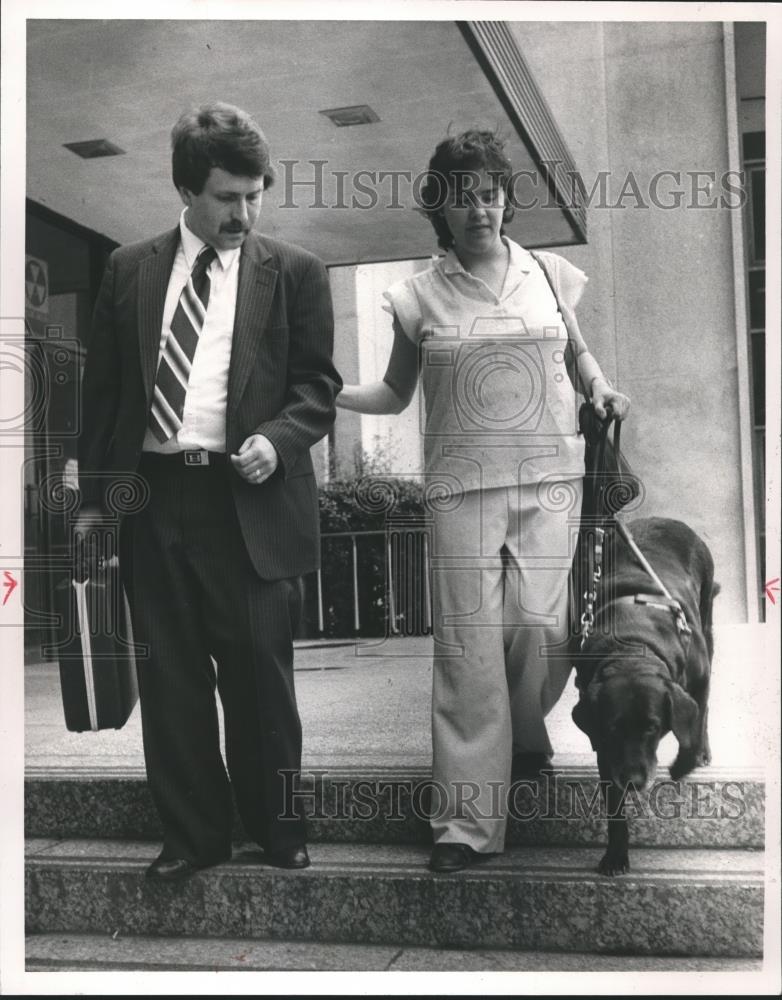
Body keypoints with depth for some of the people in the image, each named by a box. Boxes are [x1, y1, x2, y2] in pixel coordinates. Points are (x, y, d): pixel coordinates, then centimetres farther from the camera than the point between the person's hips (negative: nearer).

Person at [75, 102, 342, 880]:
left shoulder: (294, 273, 4)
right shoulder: (129, 269, 11)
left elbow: (316, 383, 3)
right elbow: (102, 386, 11)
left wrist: (277, 438, -16)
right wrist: (95, 493, 8)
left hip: (249, 499, -2)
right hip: (151, 493, 3)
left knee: (259, 672, 4)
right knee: (170, 676, 8)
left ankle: (276, 824, 23)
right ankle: (191, 834, 22)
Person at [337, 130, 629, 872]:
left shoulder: (549, 275, 9)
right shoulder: (421, 295, 5)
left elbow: (576, 352, 24)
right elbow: (396, 392, 12)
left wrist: (602, 390, 4)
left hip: (549, 477, 2)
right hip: (462, 484, -1)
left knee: (542, 627, -7)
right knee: (468, 643, -4)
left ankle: (522, 735, 27)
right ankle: (466, 818, 4)